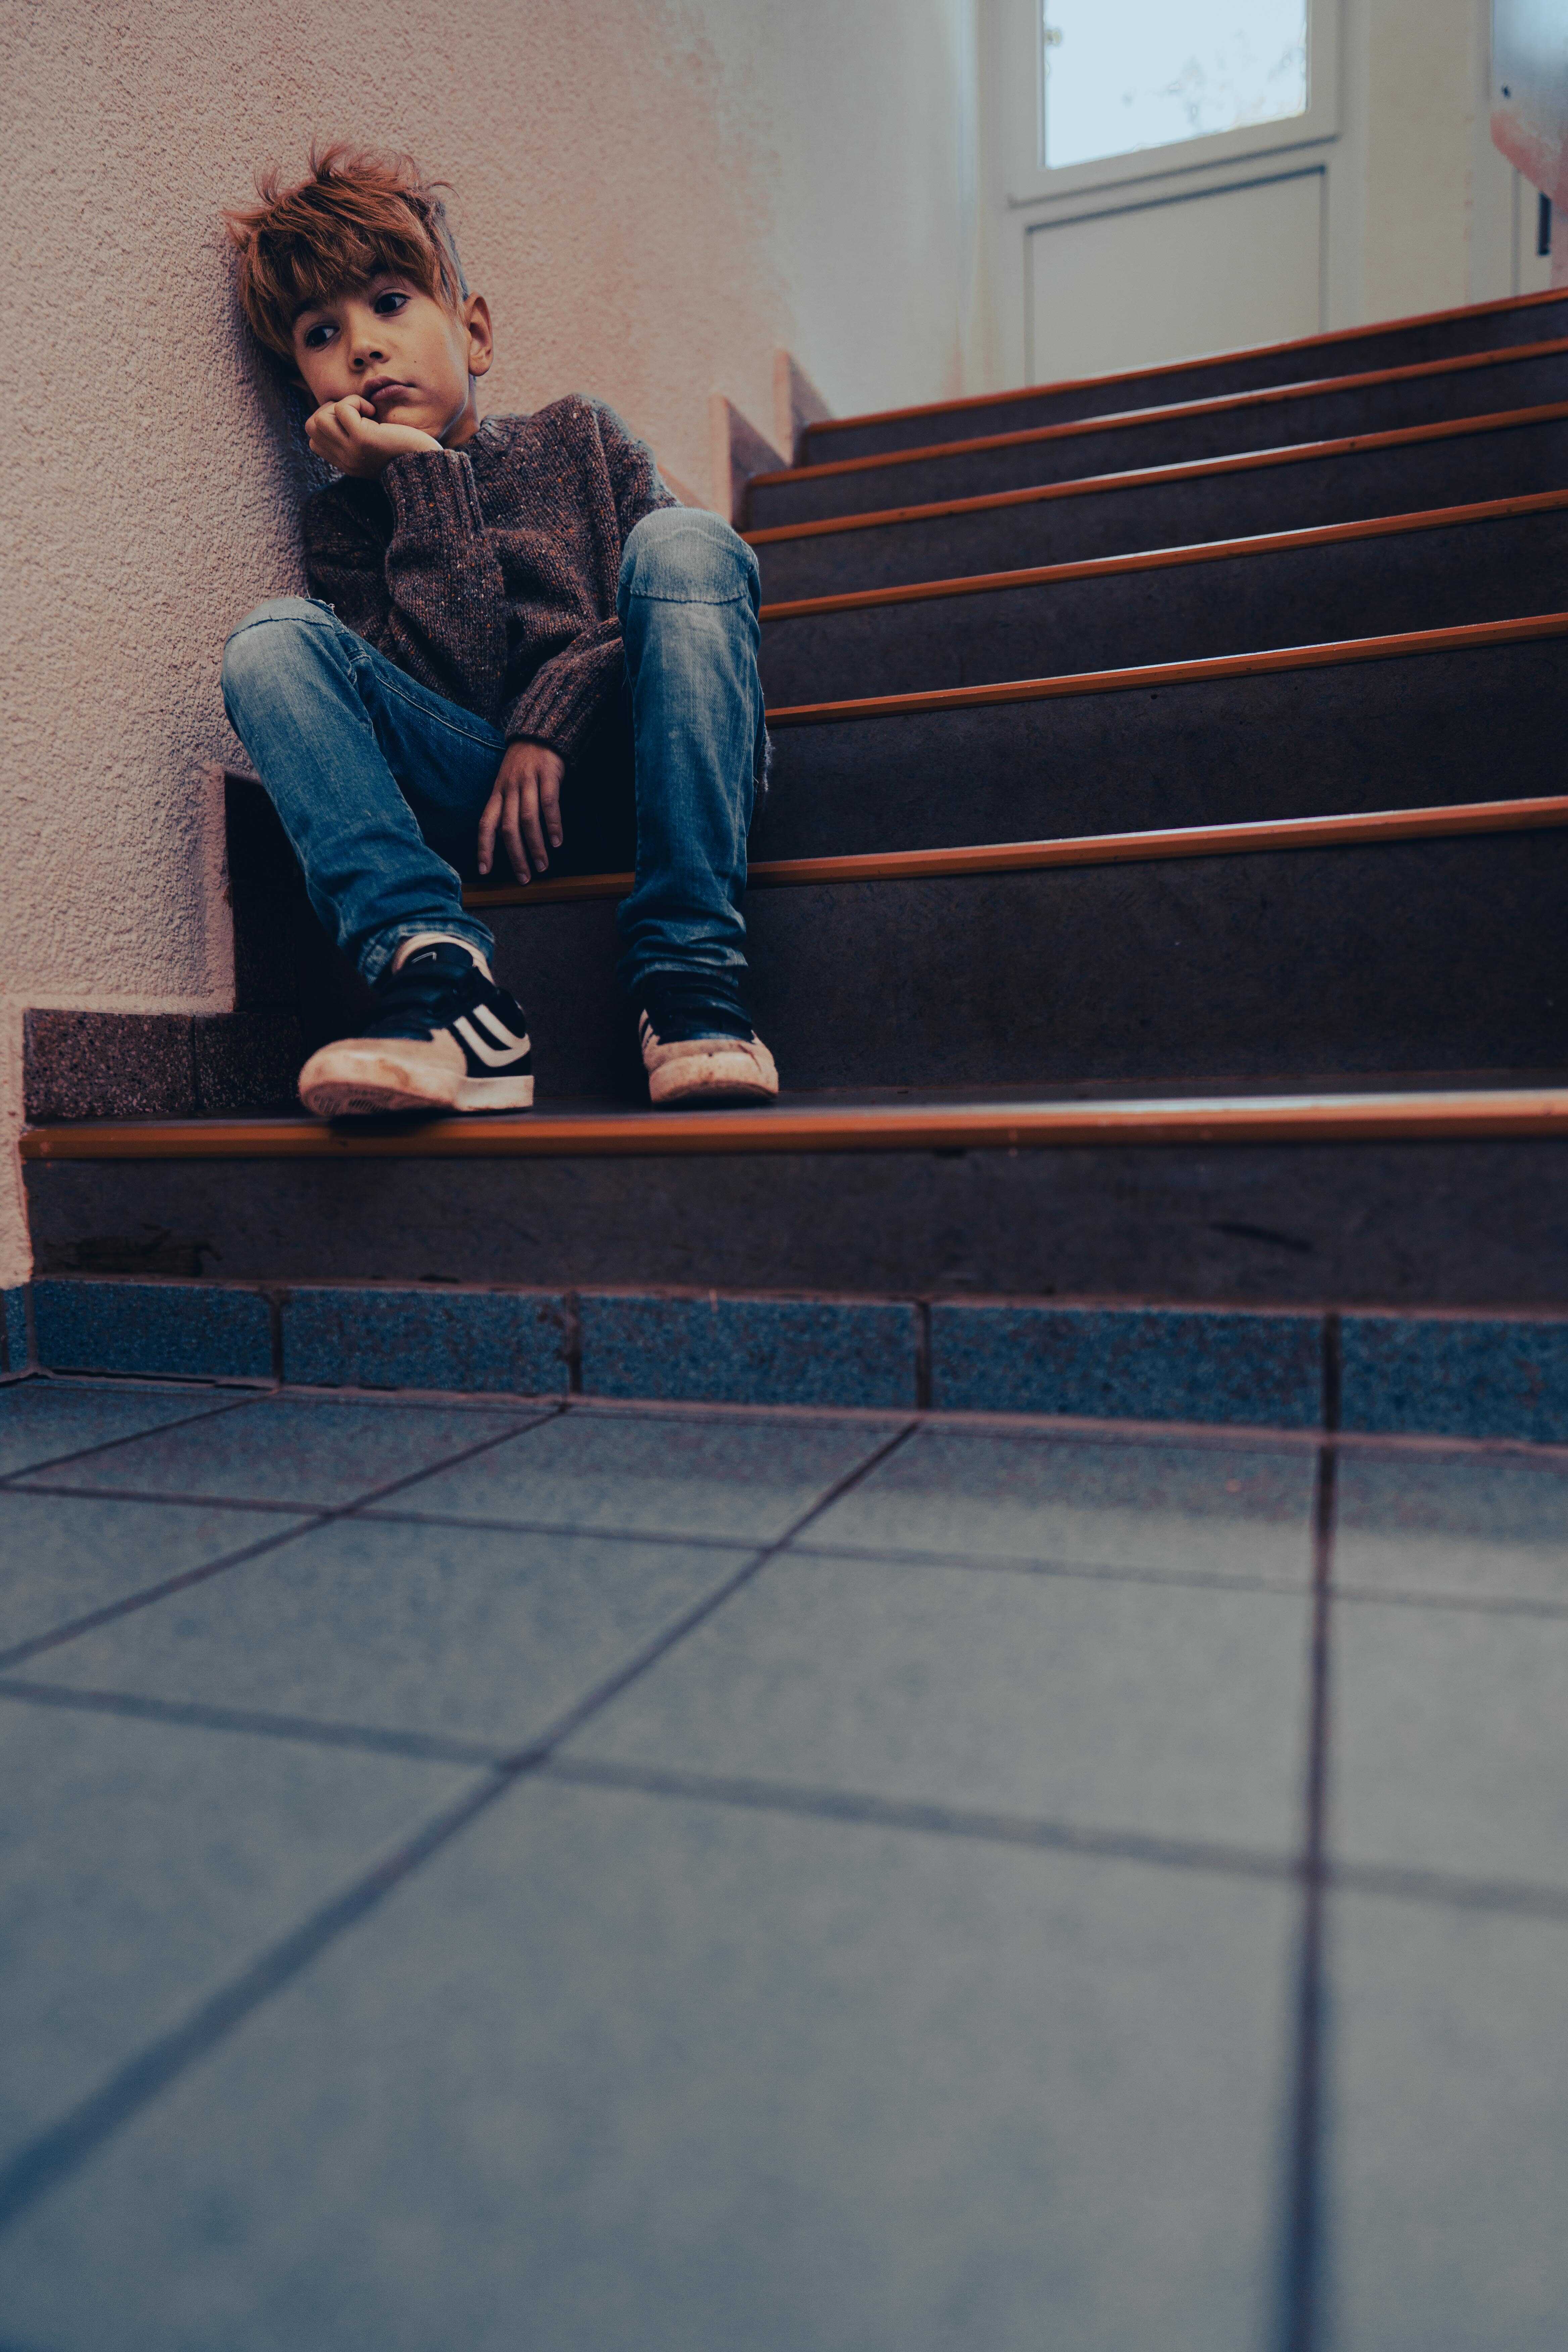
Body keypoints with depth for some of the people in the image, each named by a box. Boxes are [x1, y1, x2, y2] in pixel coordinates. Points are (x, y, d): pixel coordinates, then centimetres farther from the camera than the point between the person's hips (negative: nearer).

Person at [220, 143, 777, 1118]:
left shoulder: (574, 435, 15)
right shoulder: (344, 518, 12)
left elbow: (665, 603, 3)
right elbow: (456, 675, -5)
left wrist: (549, 722, -10)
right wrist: (426, 476, -5)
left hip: (626, 769, 0)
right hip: (481, 796, 0)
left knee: (682, 537, -24)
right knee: (271, 637, -16)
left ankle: (690, 973, -31)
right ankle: (442, 982, -34)